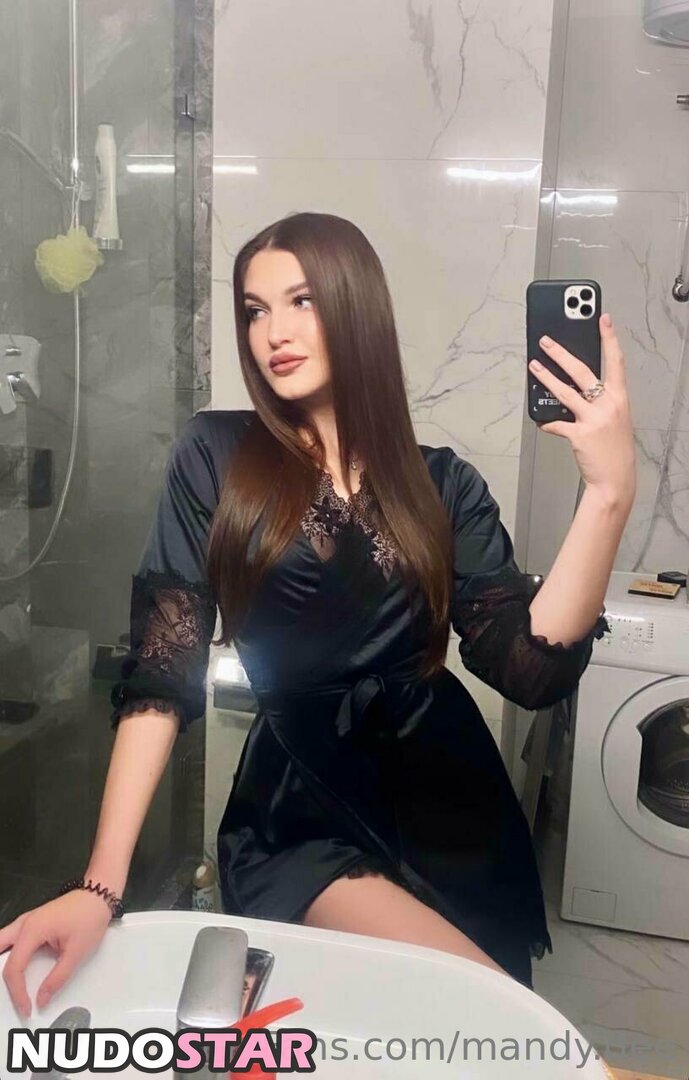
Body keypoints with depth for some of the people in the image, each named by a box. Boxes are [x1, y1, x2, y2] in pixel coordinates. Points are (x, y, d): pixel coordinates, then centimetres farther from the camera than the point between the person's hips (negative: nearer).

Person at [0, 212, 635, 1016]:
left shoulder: (441, 482, -1)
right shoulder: (215, 455, -6)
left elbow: (530, 667, -13)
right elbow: (162, 674, -10)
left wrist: (608, 493, -24)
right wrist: (102, 883, -17)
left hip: (449, 802, 3)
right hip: (299, 815, -2)